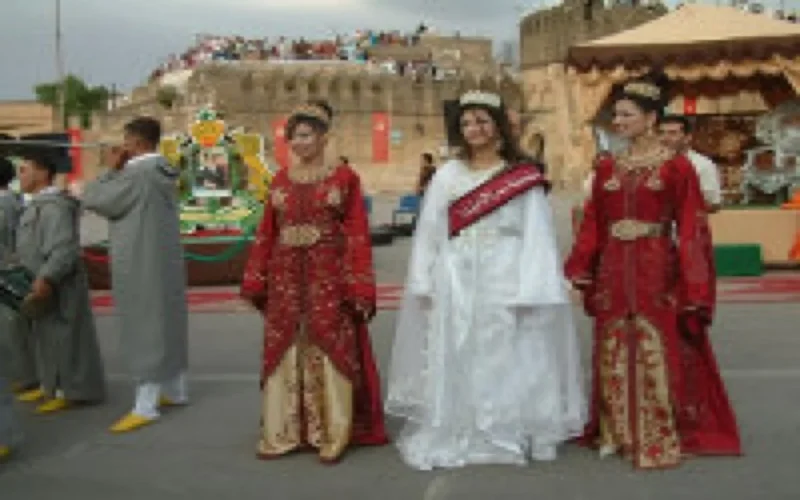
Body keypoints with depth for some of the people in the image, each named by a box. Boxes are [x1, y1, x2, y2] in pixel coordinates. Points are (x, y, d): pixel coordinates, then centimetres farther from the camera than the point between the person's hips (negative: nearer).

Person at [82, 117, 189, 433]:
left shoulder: (136, 173, -20)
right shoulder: (163, 172, 7)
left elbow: (93, 198, -13)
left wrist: (115, 169, -3)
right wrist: (121, 170, 9)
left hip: (140, 263, -9)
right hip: (164, 258, 9)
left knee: (144, 328, -6)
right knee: (167, 322, 15)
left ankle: (145, 406, -3)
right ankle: (175, 391, 25)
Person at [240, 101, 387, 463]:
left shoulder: (344, 178, -1)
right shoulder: (280, 180, 10)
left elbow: (358, 235, -4)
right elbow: (267, 234, 10)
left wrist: (358, 288, -10)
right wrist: (256, 282, 6)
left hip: (329, 278, -4)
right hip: (285, 279, 4)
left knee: (329, 350, 0)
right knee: (284, 351, 7)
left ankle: (332, 435, 10)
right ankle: (283, 433, 16)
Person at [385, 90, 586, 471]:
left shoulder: (523, 178, -1)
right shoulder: (447, 175, 8)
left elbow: (536, 237, -5)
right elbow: (429, 233, 8)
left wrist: (529, 292, -12)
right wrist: (425, 284, 1)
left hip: (505, 283, -3)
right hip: (456, 284, 3)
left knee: (504, 362, 1)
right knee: (453, 363, 5)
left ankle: (507, 434, 12)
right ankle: (453, 434, 14)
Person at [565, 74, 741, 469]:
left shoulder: (676, 166, -5)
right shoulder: (606, 167, 9)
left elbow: (691, 228, -6)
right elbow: (592, 225, 10)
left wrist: (692, 286, -11)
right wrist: (580, 271, 3)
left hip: (657, 272, -4)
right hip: (613, 273, 5)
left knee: (658, 355, -1)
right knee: (614, 355, 9)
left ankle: (661, 439, 10)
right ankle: (617, 433, 22)